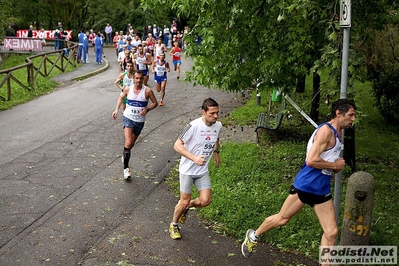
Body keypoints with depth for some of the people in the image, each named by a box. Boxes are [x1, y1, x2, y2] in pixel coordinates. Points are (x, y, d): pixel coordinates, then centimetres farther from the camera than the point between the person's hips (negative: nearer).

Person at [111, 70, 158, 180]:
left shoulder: (147, 91, -10)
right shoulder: (128, 89, -5)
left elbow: (155, 103, 0)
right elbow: (121, 97, 16)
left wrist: (147, 109, -18)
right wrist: (117, 109, 5)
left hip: (140, 121, 1)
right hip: (128, 118, -1)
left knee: (131, 144, 16)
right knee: (128, 143, -18)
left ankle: (125, 156, 46)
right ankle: (126, 168, -10)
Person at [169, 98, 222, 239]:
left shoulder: (218, 126, -4)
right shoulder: (194, 126, -24)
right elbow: (177, 145, -22)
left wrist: (216, 153, 17)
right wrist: (194, 158, -31)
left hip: (203, 171, 5)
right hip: (187, 170, -5)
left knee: (205, 201, -4)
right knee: (185, 201, 3)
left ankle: (185, 207, 28)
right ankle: (174, 225, 30)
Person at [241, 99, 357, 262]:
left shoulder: (337, 134, 12)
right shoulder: (326, 130, -17)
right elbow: (311, 160, -26)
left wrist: (338, 166, 3)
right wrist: (335, 165, -14)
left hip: (322, 190, 8)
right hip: (305, 185, -8)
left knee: (331, 232, 2)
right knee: (281, 219, 9)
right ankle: (253, 236, 33)